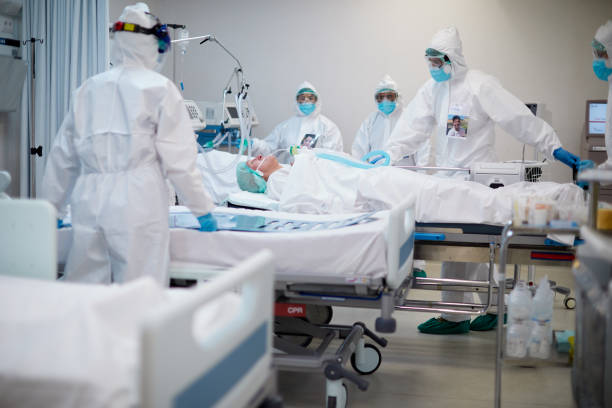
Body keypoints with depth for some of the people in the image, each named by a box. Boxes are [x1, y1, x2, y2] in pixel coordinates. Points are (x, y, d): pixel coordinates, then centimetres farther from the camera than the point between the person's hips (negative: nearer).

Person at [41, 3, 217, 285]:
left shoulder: (87, 89, 13)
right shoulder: (159, 88, 0)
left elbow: (63, 154, 16)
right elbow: (178, 158, -4)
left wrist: (51, 206, 26)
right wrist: (203, 210, 4)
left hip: (89, 201, 5)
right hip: (137, 202, -4)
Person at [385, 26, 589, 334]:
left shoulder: (480, 85, -9)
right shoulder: (431, 89, 10)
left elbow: (519, 118, -11)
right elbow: (413, 126, 7)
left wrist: (554, 148, -13)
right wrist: (389, 153, -6)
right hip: (447, 177, 7)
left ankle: (453, 317, 5)